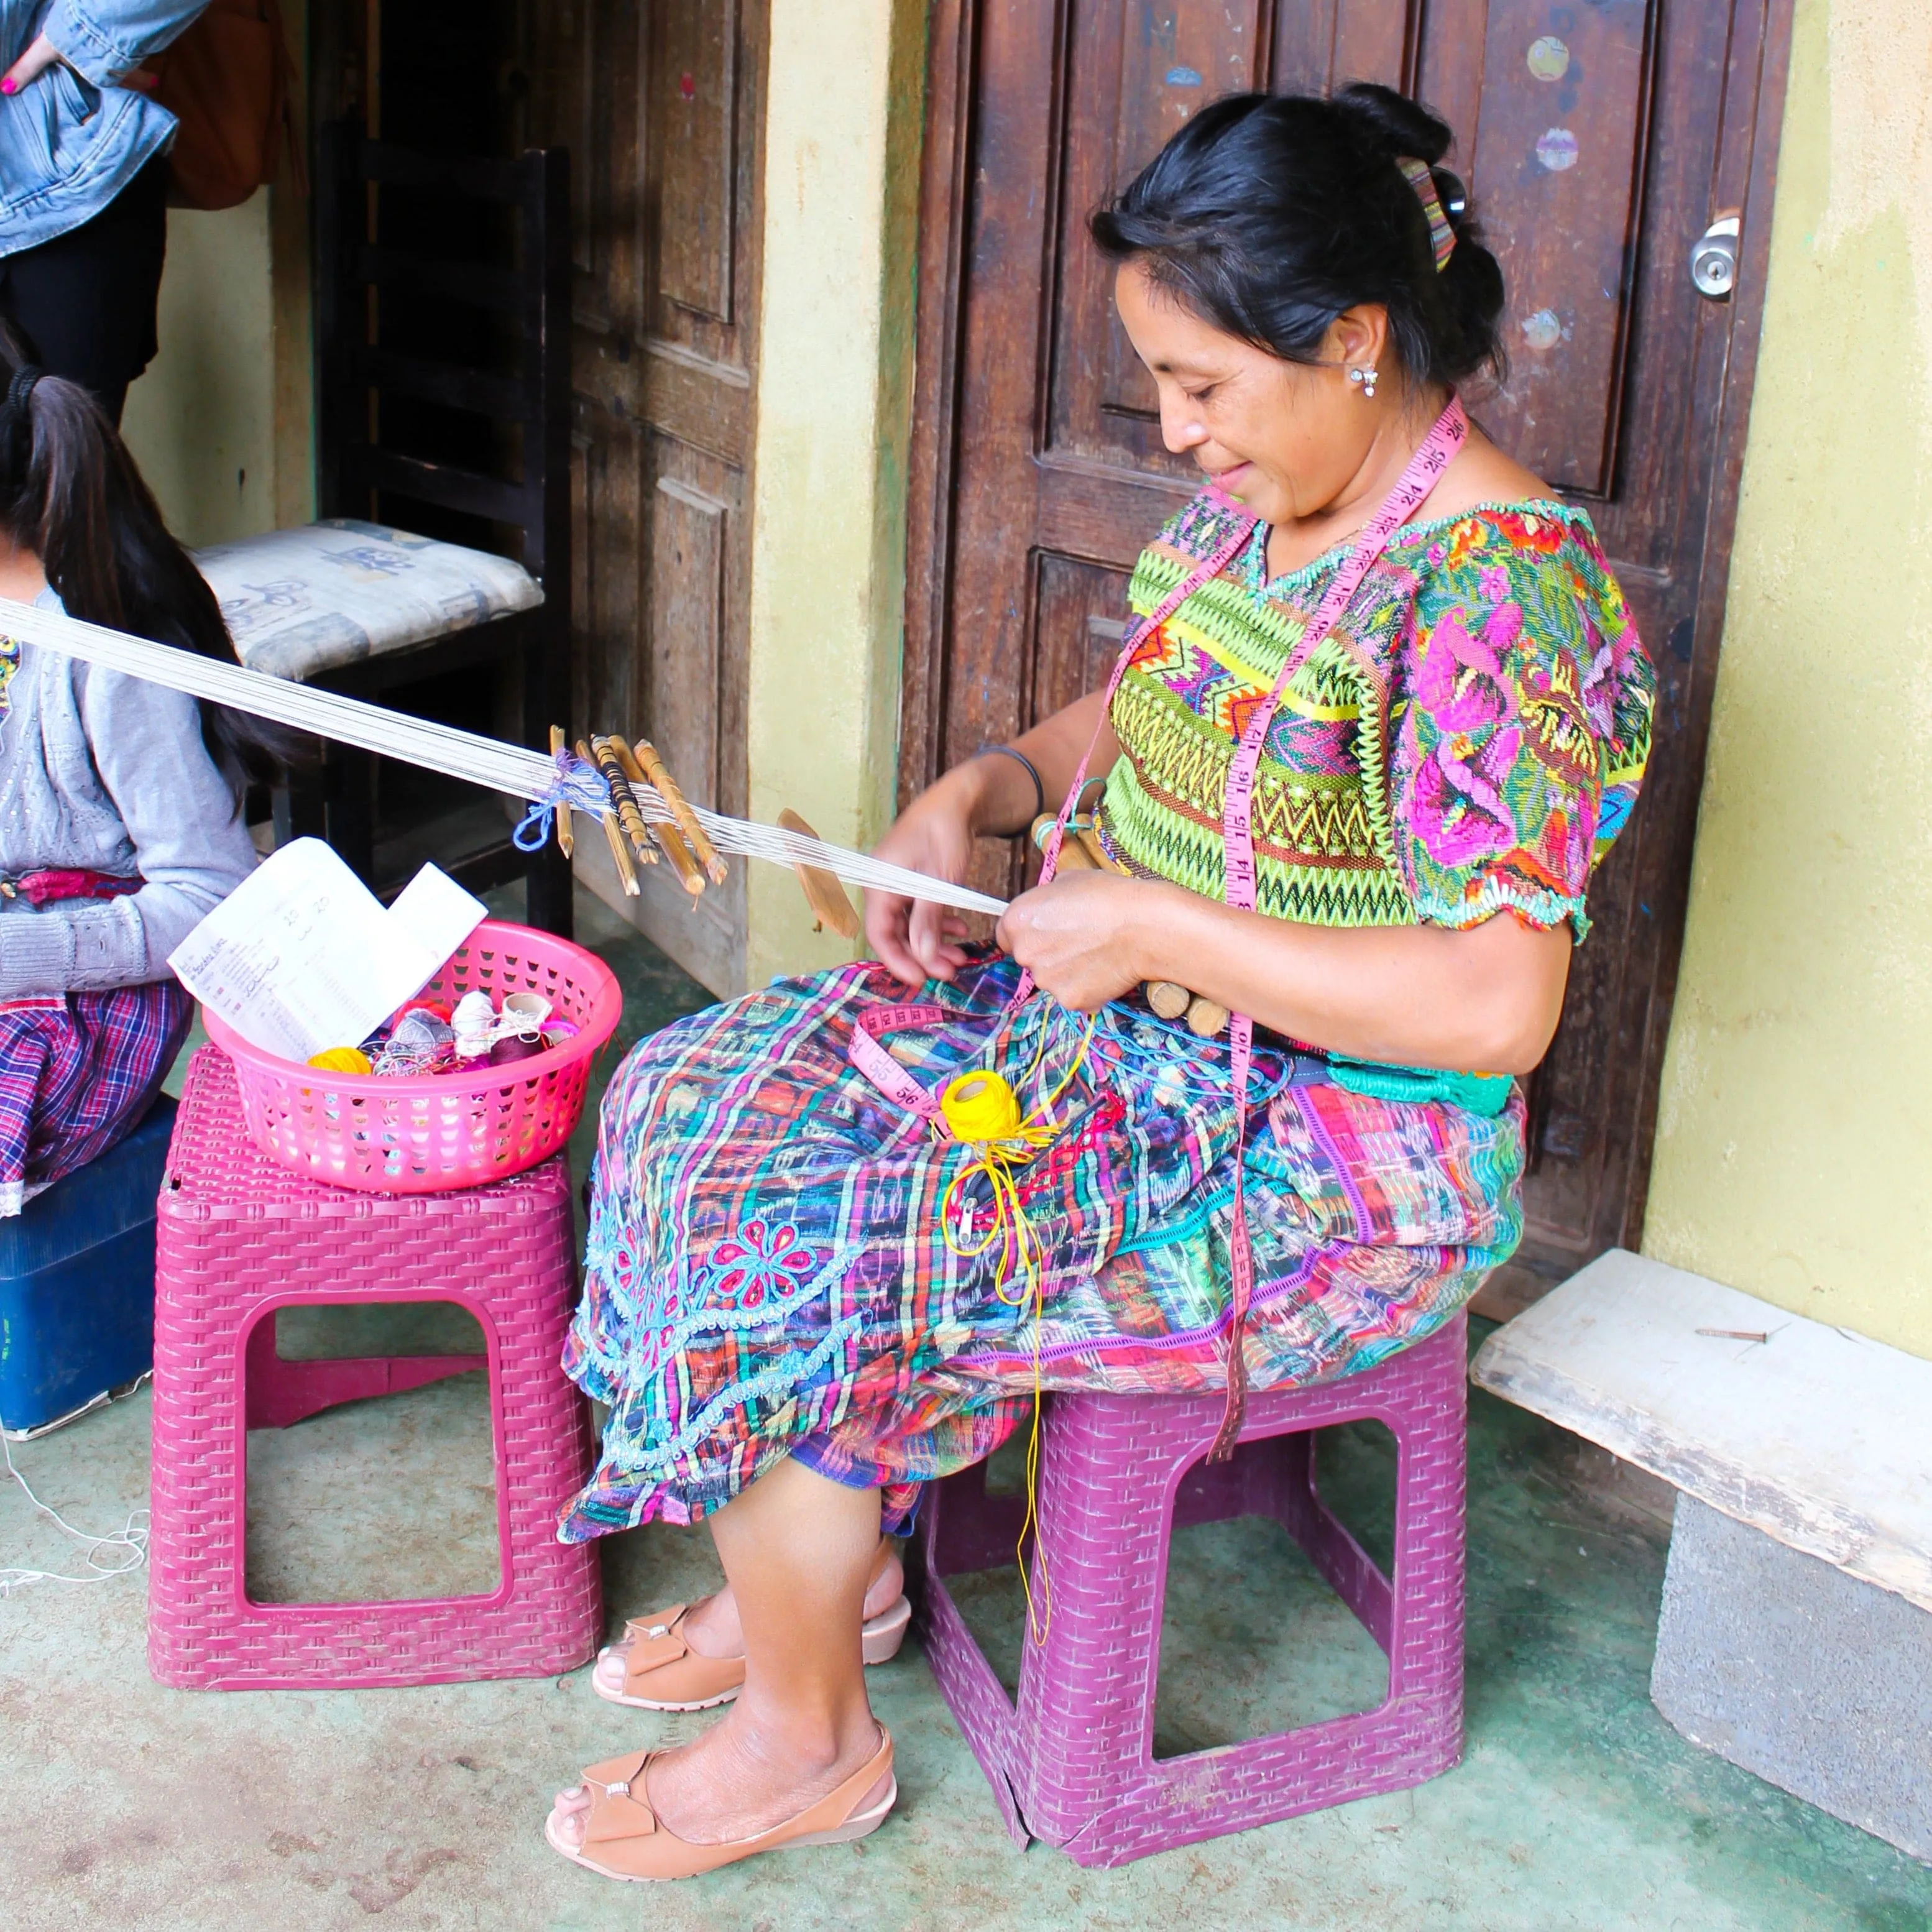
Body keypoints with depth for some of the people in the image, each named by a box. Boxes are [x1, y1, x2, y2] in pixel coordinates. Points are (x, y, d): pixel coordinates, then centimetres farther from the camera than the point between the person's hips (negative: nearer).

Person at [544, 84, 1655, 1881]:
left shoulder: (1498, 583, -23)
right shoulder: (1245, 510, 4)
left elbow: (1494, 1006, -28)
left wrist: (1153, 925, -23)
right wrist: (979, 788, 1)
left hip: (1326, 1159, -9)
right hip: (1136, 1043, 9)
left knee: (793, 1261, -18)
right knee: (698, 1100, 1)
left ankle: (804, 1736, 6)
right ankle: (817, 1566, 16)